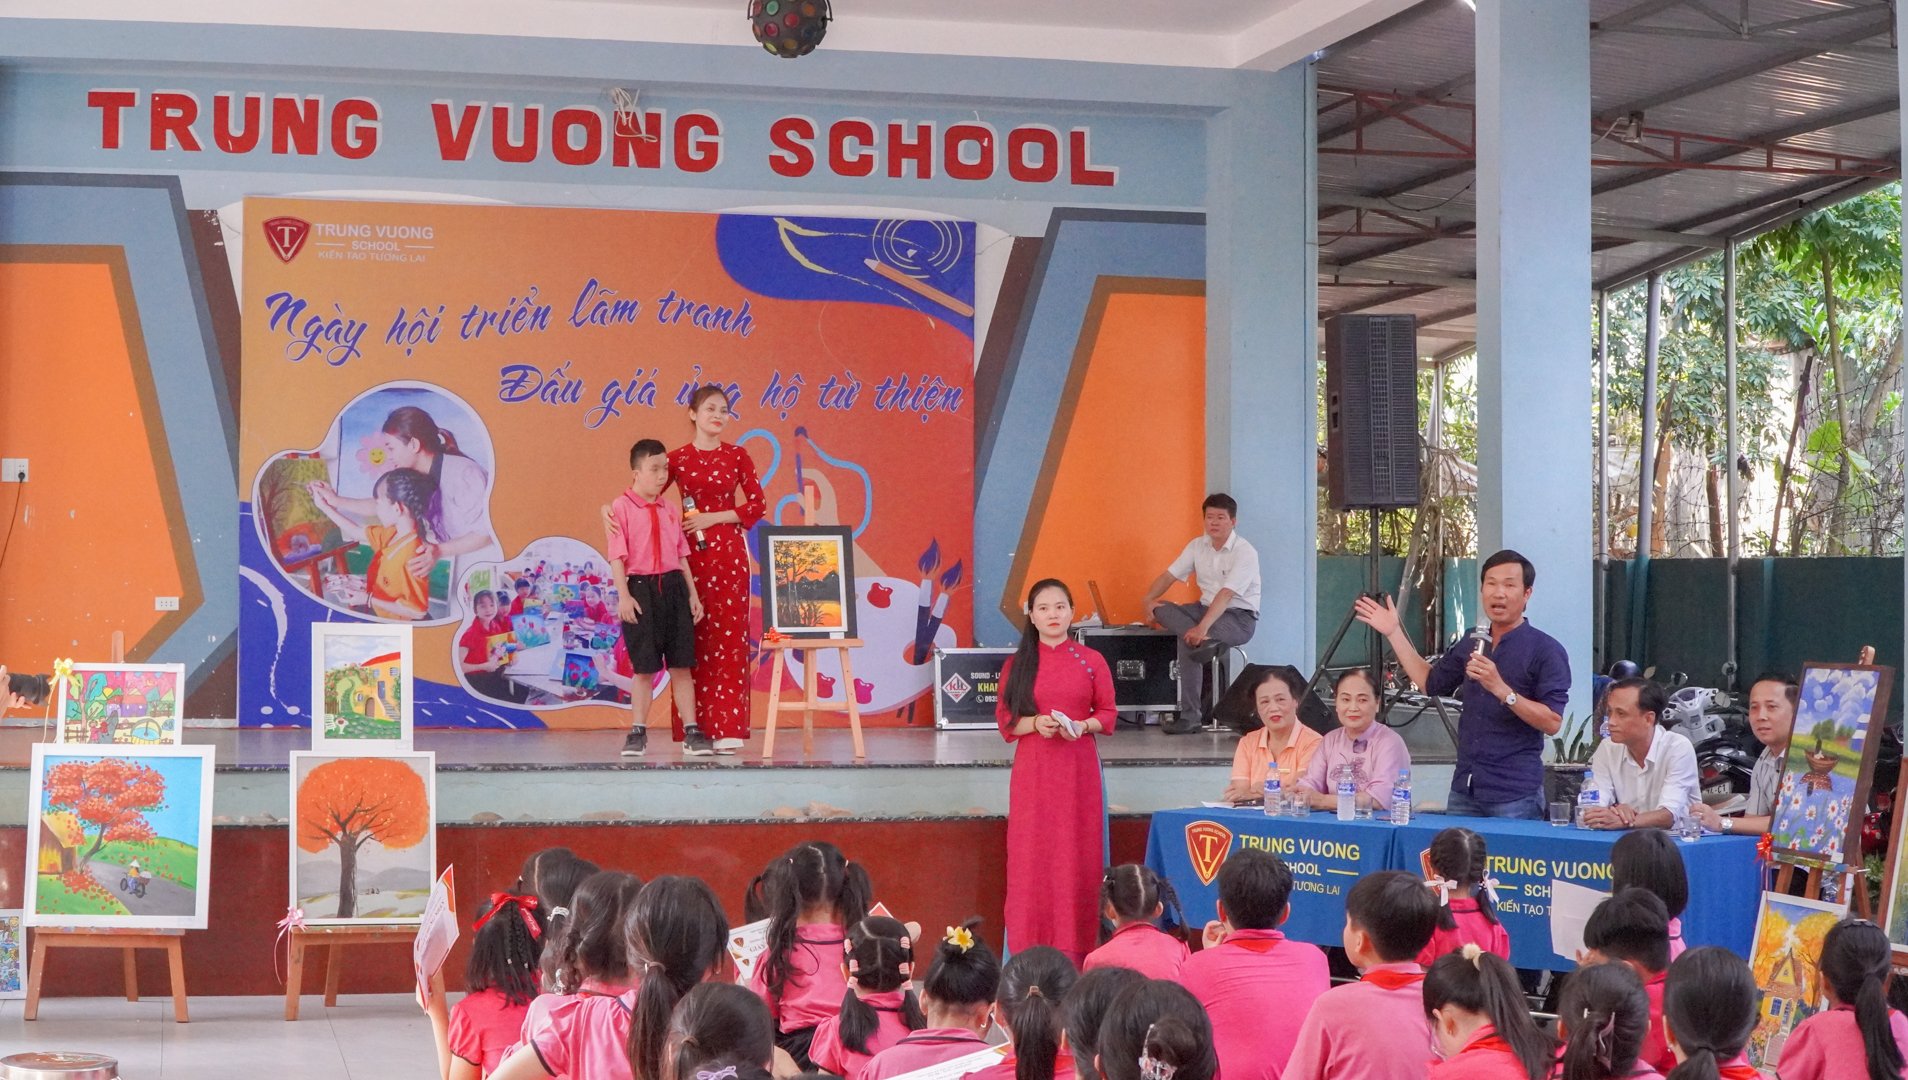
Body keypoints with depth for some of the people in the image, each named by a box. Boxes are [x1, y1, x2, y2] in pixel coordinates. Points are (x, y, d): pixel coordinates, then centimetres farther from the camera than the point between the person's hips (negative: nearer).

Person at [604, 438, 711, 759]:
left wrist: (693, 594, 10)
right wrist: (624, 595, -16)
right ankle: (638, 733, 13)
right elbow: (617, 555, -9)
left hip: (673, 587, 4)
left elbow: (681, 555, 13)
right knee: (644, 666, 2)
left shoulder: (670, 511, 11)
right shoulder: (622, 508, -5)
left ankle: (691, 732, 8)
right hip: (640, 588, -4)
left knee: (681, 665, 4)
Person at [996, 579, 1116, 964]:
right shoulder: (1016, 664, 5)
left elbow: (1108, 714, 6)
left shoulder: (1092, 661, 3)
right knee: (1032, 855, -1)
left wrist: (1083, 725, -14)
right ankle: (1030, 952, 3)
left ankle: (1076, 948, 5)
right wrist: (1035, 723, -14)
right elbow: (1005, 720, 5)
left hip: (1079, 771, 0)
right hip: (1032, 770, 0)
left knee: (1078, 854, 0)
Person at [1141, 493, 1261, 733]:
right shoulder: (1198, 546, 6)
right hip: (1207, 609, 7)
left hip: (1240, 617, -7)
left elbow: (1226, 595, -30)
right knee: (1162, 609, -24)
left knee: (1189, 639, -36)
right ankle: (1205, 642, -44)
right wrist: (1148, 599, -17)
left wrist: (1202, 627, -42)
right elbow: (1169, 575, 5)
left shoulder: (1245, 553, -17)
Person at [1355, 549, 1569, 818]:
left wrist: (1501, 689, -25)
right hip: (1464, 788, 6)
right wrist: (1394, 632, 23)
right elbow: (1431, 682, 27)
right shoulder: (1471, 646, 15)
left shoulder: (1545, 650, -7)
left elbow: (1553, 722, -14)